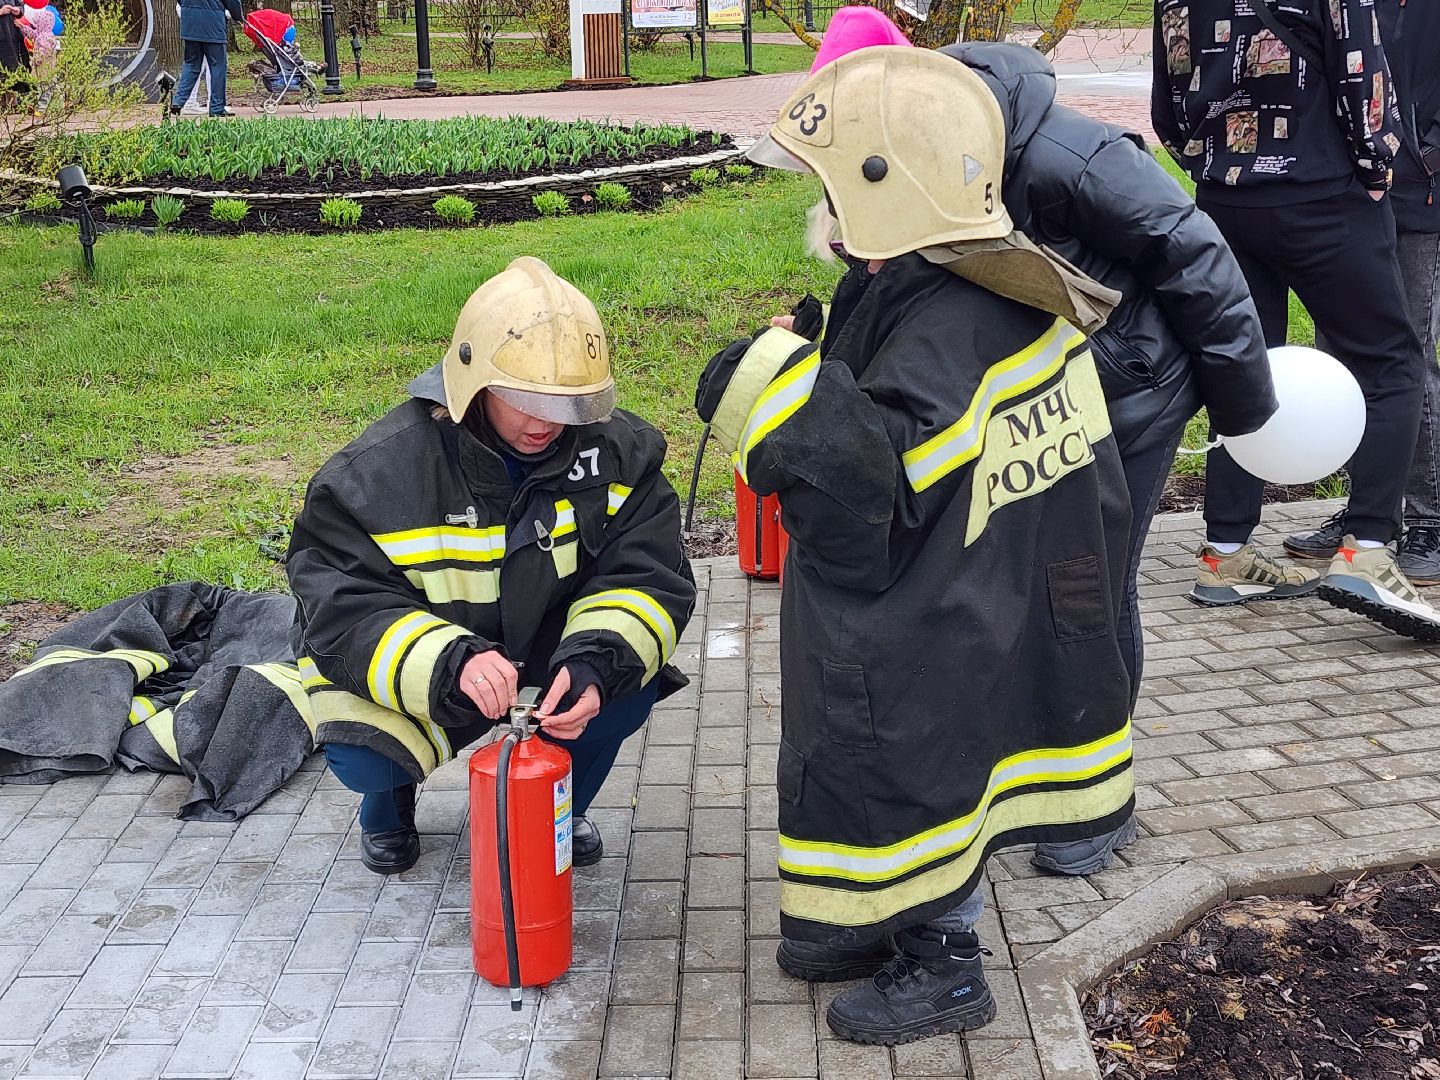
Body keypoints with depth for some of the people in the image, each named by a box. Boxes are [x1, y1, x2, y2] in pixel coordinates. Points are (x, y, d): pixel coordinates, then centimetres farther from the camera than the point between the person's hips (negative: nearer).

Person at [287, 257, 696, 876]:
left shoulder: (616, 449, -16)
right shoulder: (382, 468, -24)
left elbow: (646, 577, -17)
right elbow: (339, 604, -27)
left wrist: (596, 662, -39)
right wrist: (448, 664, -45)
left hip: (550, 652, 3)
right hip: (406, 673, -2)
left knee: (630, 687, -25)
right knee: (361, 760, -28)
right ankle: (390, 800, 14)